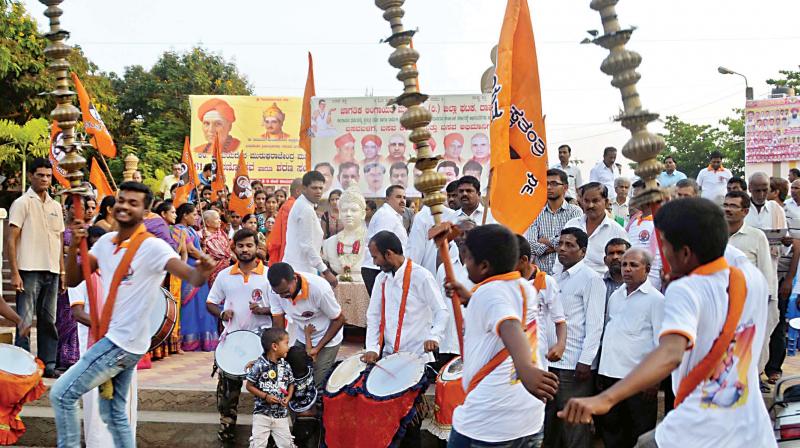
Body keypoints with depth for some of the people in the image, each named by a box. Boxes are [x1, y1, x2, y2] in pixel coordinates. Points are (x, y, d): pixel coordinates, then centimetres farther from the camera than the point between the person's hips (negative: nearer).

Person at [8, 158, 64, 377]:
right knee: (25, 321, -3)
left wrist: (62, 271, 13)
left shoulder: (55, 206, 15)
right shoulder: (22, 203, -2)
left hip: (52, 272, 6)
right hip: (29, 270, -6)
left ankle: (48, 364, 16)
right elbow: (12, 240, -7)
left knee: (49, 321, 9)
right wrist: (14, 273, -14)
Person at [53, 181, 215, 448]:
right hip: (113, 339, 8)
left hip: (124, 342, -8)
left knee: (62, 395, -6)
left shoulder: (152, 247, -18)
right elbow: (72, 281, 5)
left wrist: (202, 272, -54)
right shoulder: (106, 241, 5)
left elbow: (191, 277, -30)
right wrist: (74, 244, -11)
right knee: (113, 412, 18)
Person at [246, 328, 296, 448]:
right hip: (262, 412, -4)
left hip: (282, 414, 4)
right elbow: (249, 386, -6)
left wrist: (288, 397, -5)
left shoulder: (285, 365, 2)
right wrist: (265, 396, -15)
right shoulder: (259, 365, -13)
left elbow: (291, 383, 13)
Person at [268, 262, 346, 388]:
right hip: (301, 339, 4)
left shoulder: (320, 288, -33)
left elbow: (339, 319, -20)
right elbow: (278, 324, -11)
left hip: (327, 340, -4)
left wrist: (317, 348, -20)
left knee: (315, 385, -9)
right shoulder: (277, 290, -20)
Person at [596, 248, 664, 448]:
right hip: (610, 375, 6)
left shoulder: (655, 299, -5)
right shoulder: (615, 296, 14)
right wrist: (600, 371, 16)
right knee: (611, 431, 13)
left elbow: (661, 343, -8)